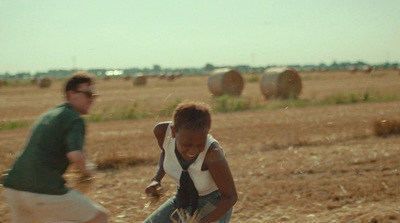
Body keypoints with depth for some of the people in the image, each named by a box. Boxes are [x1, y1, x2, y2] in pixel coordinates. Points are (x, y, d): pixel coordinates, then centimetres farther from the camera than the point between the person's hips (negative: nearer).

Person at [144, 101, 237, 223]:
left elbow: (231, 196, -24)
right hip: (185, 200, 6)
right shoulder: (162, 131, -23)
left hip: (216, 206, -6)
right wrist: (156, 180, -13)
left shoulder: (213, 153, -37)